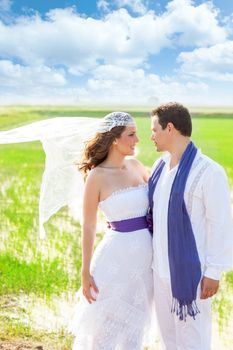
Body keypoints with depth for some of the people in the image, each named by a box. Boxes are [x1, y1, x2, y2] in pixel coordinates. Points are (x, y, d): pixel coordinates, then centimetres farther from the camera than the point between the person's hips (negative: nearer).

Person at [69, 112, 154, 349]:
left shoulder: (135, 165, 5)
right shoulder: (96, 176, -11)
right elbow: (88, 226, -7)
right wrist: (85, 272, -8)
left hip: (146, 254, 6)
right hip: (118, 254, -6)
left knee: (136, 322, 17)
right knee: (106, 323, 8)